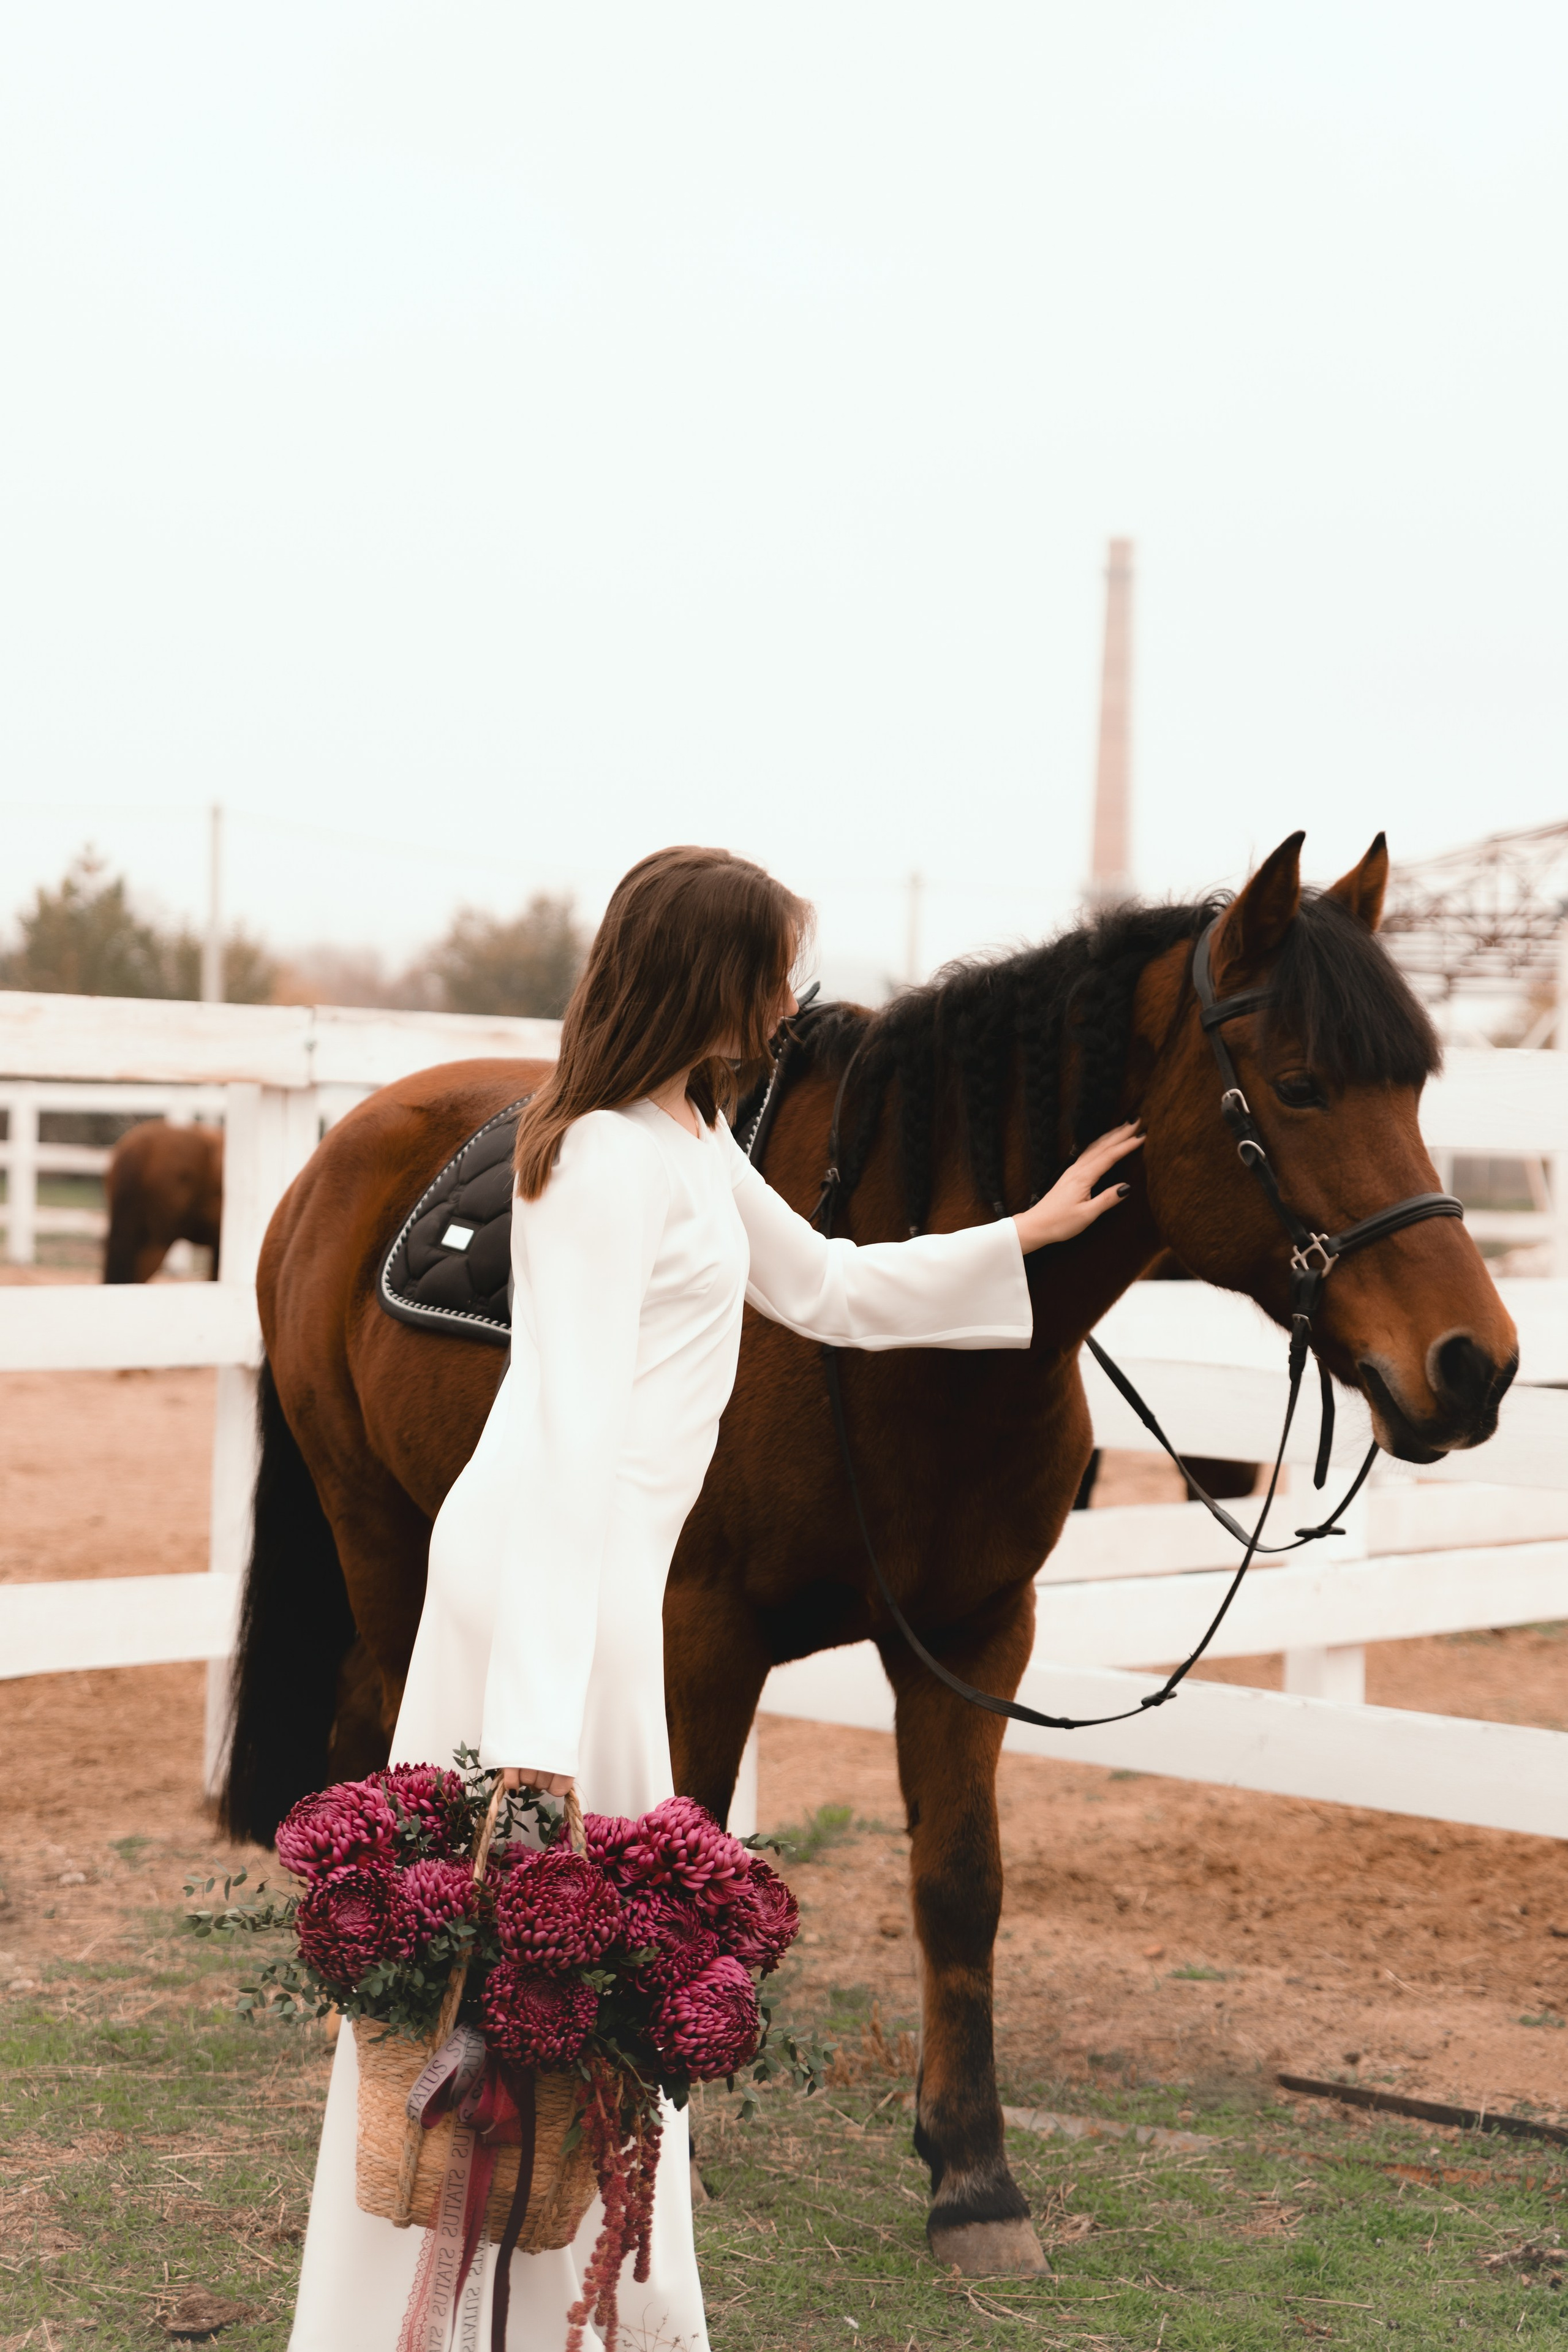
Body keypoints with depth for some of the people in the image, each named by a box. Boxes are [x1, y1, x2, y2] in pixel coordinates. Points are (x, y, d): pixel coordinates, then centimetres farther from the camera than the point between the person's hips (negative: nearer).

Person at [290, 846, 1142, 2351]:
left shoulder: (694, 1143, 15)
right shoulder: (611, 1162, -17)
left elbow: (829, 1291, 29)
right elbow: (571, 1437, -24)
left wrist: (1029, 1232, 29)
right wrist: (539, 1721, -28)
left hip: (590, 1555, 10)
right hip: (559, 1565, -10)